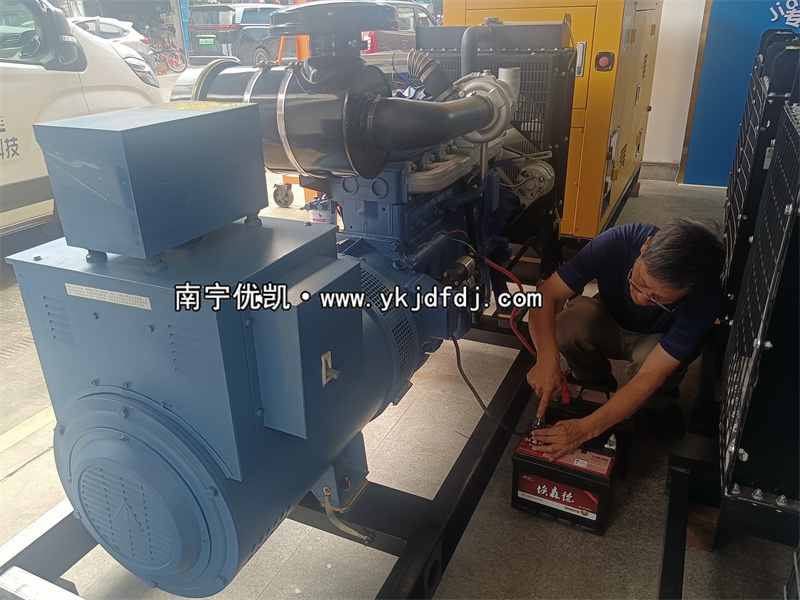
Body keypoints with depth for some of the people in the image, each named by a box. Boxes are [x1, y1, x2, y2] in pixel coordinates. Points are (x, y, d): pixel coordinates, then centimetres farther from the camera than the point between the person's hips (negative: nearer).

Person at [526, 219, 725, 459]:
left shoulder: (705, 296, -36)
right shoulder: (618, 241, -35)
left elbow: (651, 374, -38)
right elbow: (548, 294, -33)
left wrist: (587, 427, -46)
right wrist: (548, 360, -50)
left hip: (656, 340, -1)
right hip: (609, 320, 1)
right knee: (567, 326, -32)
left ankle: (659, 405, 2)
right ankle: (597, 384, 2)